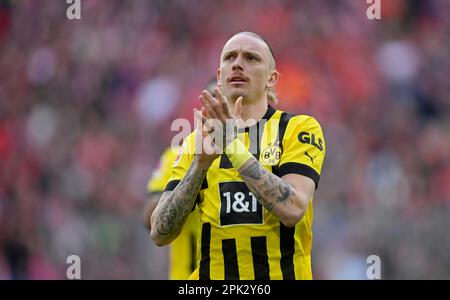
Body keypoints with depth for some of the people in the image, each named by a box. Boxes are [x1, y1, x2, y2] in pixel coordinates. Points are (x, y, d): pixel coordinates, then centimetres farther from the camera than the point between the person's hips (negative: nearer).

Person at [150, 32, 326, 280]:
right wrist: (201, 163, -16)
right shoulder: (198, 141, 7)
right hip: (213, 273, 3)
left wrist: (234, 146, -22)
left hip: (281, 273, -2)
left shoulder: (298, 129, -1)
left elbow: (292, 210, -18)